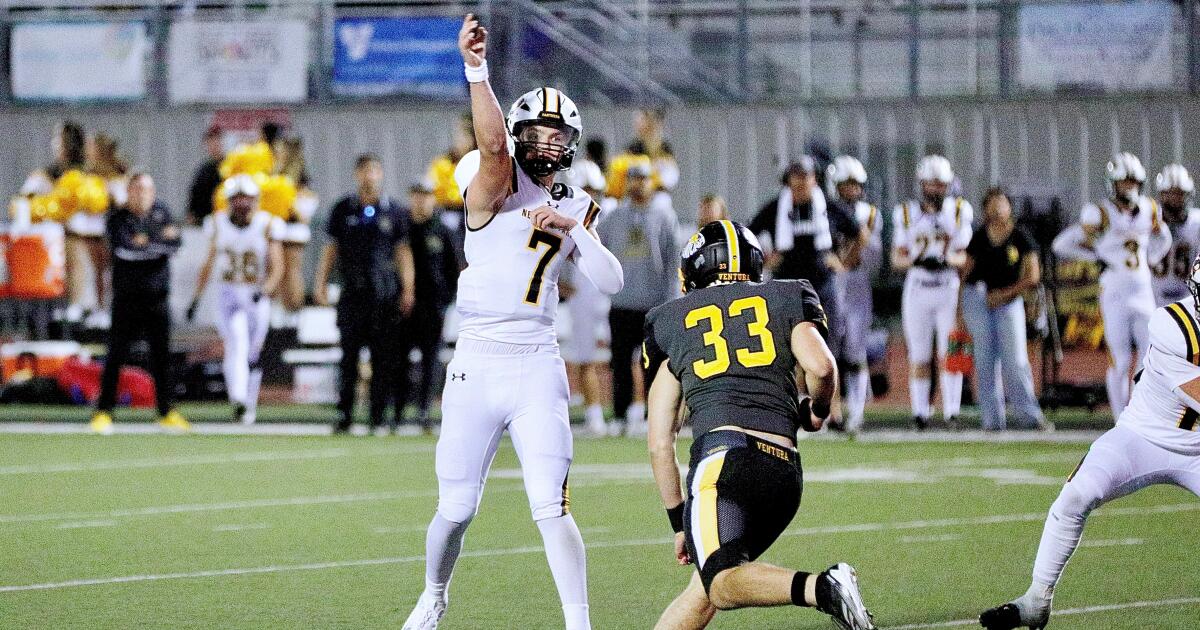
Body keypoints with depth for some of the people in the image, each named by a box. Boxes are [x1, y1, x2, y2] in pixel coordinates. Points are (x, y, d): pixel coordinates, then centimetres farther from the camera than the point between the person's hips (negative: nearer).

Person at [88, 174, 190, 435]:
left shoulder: (161, 213, 8)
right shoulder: (118, 219, -4)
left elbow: (174, 244, -5)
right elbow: (124, 248, -20)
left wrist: (146, 243, -16)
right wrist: (161, 242, -13)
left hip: (157, 297, 3)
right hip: (127, 296, -3)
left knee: (161, 355, 7)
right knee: (116, 355, -4)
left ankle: (166, 412, 15)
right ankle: (103, 412, 0)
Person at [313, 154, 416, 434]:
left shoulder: (393, 211, 7)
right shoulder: (343, 209, 9)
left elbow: (403, 251, 8)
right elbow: (332, 248, 13)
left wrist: (408, 288, 1)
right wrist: (321, 283, 5)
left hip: (385, 295, 0)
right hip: (353, 293, 0)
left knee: (383, 358, 0)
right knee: (348, 355, -3)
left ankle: (378, 418, 5)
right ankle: (344, 416, 0)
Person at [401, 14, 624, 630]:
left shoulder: (575, 207, 11)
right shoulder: (496, 185, -2)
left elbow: (610, 282, 3)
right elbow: (491, 144, -24)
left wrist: (575, 229, -12)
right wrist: (476, 69, -39)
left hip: (536, 367, 2)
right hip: (475, 364, -2)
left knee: (551, 508, -10)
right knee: (456, 509, 7)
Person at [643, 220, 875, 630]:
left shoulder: (671, 321, 21)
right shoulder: (787, 299, 21)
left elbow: (660, 444, 18)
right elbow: (821, 367, 0)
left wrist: (679, 521, 25)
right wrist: (817, 411, 22)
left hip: (723, 454, -3)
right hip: (785, 469, 3)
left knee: (722, 584, -21)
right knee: (703, 590, 16)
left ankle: (821, 588, -44)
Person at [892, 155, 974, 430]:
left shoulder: (959, 212, 3)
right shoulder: (907, 214, 4)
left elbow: (966, 255, 2)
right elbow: (897, 258, 4)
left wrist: (949, 260, -20)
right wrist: (915, 260, -17)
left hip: (950, 287, -1)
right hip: (917, 290, 1)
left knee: (949, 353, -6)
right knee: (919, 355, 2)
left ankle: (952, 410, -5)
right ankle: (920, 412, 7)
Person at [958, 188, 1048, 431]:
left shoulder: (1020, 237, -2)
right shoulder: (979, 238, 4)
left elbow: (1032, 276, -5)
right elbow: (965, 272, 9)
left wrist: (1005, 294, -10)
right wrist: (959, 308, 5)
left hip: (1009, 300, -2)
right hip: (977, 297, 2)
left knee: (1016, 361, -7)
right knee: (986, 361, 1)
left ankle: (1030, 415, -2)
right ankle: (993, 419, 4)